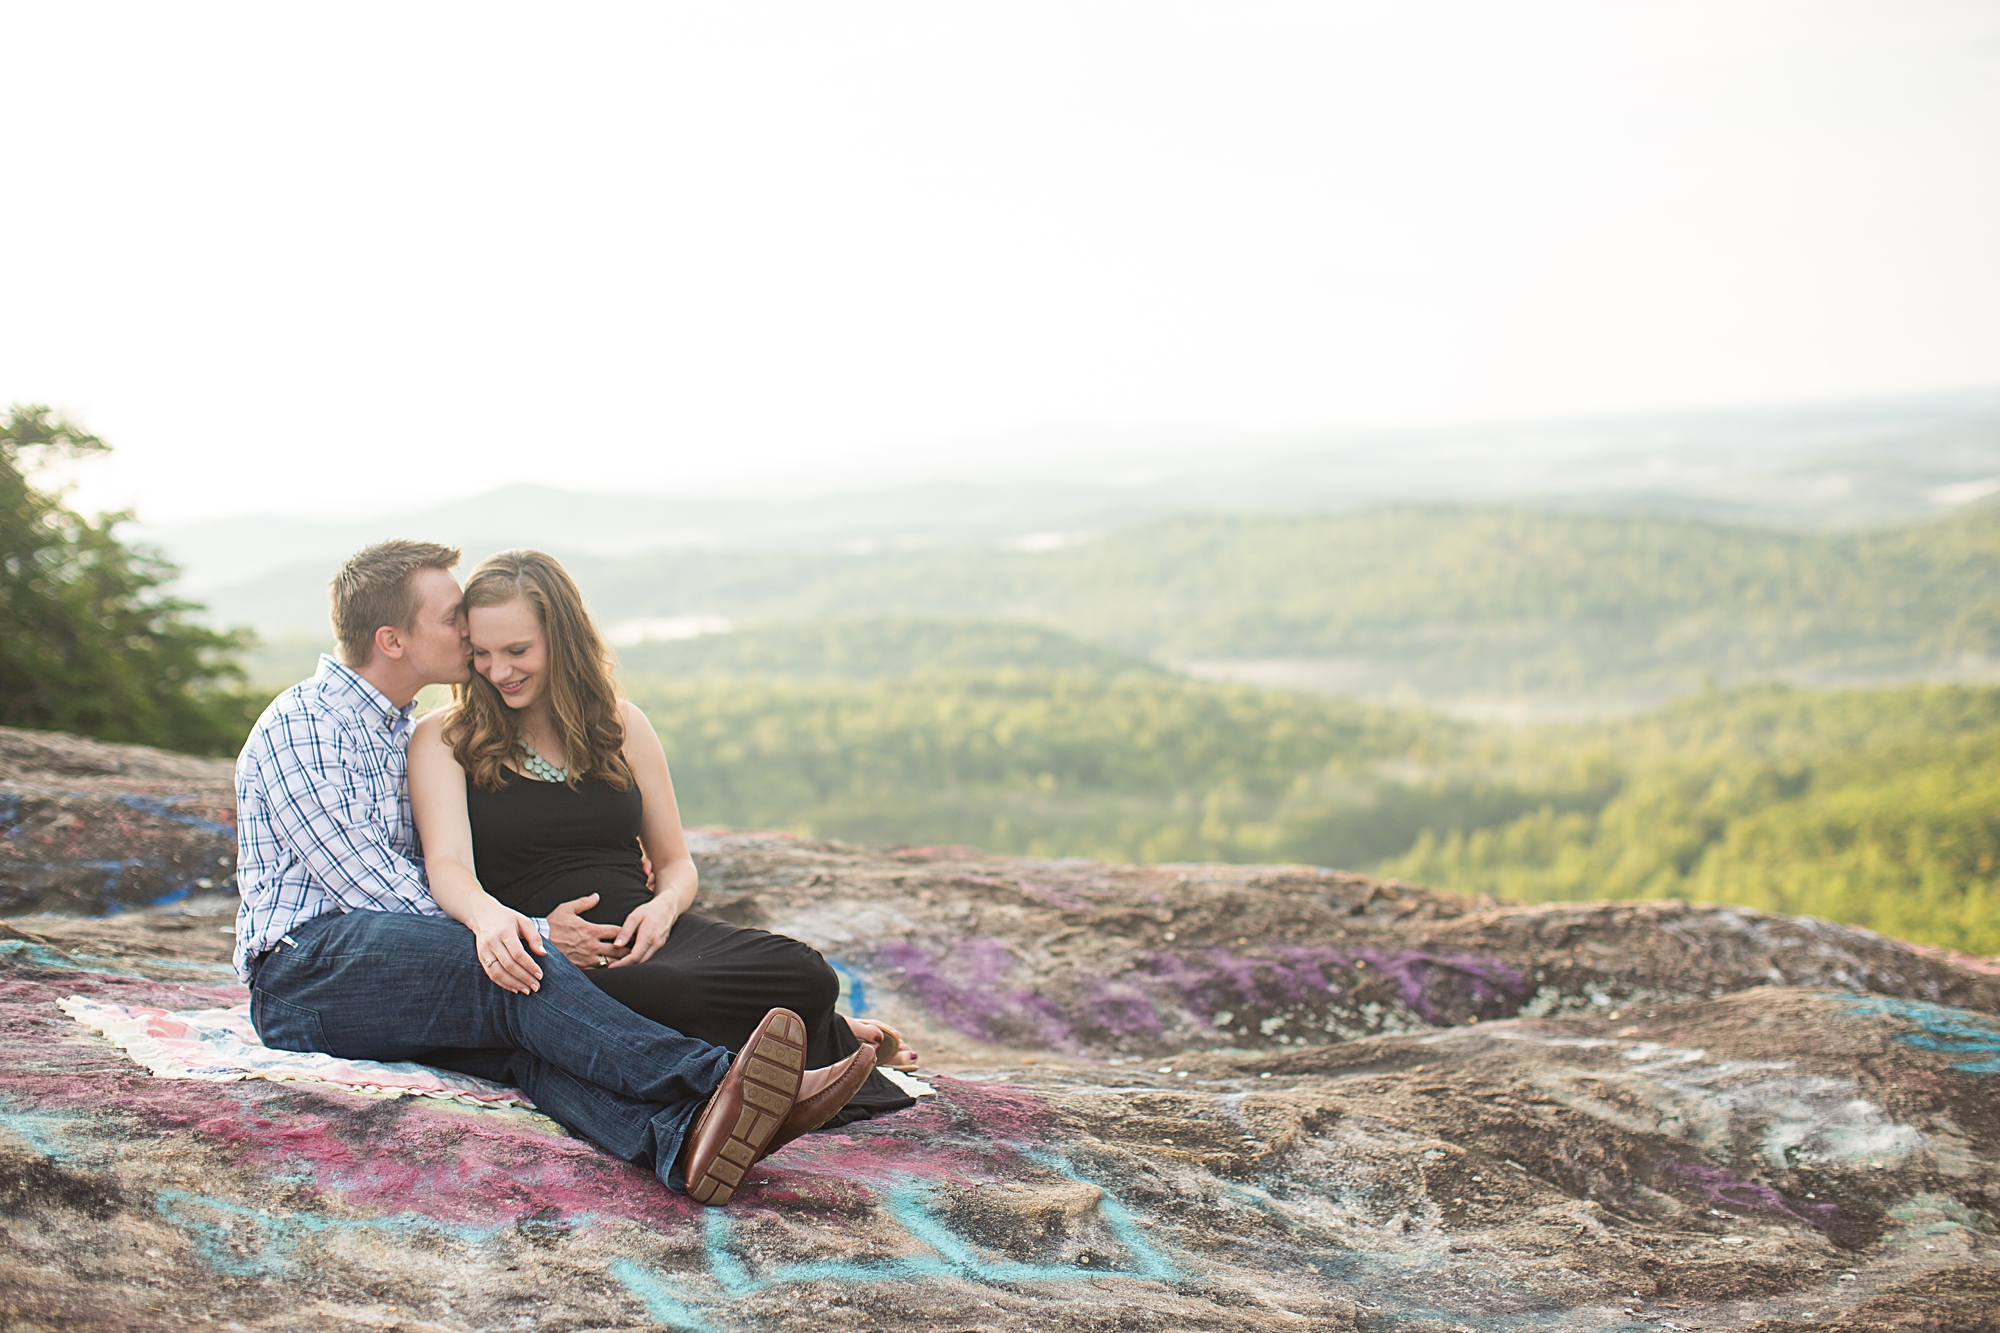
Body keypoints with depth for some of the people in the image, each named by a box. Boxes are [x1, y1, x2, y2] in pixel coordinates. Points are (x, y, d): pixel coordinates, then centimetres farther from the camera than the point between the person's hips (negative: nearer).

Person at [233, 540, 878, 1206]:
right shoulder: (299, 726, -1)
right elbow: (370, 882, -12)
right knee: (516, 974, -33)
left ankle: (685, 1140, -60)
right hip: (304, 969, -6)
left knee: (526, 1036, -29)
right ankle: (713, 1081, -53)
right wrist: (486, 929, -13)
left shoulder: (402, 732, 25)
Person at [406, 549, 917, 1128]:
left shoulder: (620, 725, 17)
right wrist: (491, 918, -34)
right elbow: (447, 864, -10)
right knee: (667, 994, -39)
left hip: (646, 930, 4)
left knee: (804, 972, -29)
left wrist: (664, 907, -4)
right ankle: (829, 1039, -15)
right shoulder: (443, 740, 6)